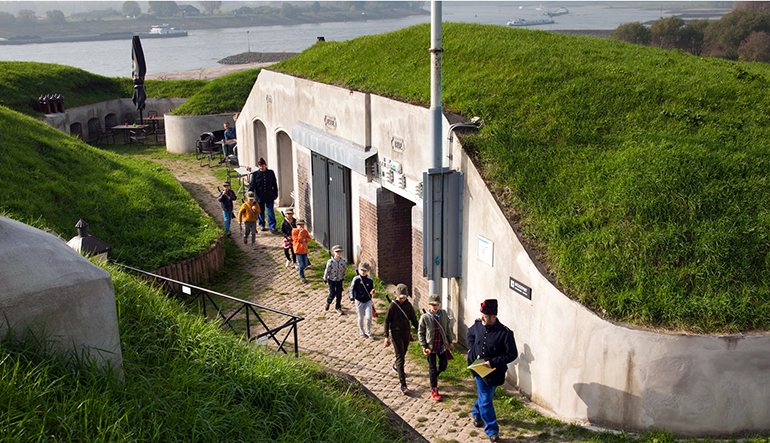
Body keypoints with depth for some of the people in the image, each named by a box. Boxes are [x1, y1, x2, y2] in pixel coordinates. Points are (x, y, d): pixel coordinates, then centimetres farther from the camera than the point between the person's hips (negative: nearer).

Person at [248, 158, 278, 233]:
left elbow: (274, 184, 12)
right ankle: (262, 225, 31)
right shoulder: (255, 174, -1)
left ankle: (272, 227, 2)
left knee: (270, 212, -2)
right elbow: (252, 185, 2)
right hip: (259, 197, 0)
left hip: (269, 196, 0)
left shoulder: (271, 173, 4)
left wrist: (275, 194, 12)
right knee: (260, 211, 12)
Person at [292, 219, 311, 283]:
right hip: (298, 250, -5)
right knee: (301, 264, -4)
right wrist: (300, 233, -24)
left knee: (305, 265, 8)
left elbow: (309, 238, 10)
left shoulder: (305, 231, 5)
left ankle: (301, 269, 41)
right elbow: (297, 240, -18)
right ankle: (302, 277, 11)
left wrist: (305, 240, -11)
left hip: (304, 250, 5)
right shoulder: (294, 231, -10)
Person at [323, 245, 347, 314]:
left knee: (339, 295, 8)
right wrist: (325, 279, -3)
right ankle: (328, 302, 32)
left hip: (339, 280, 3)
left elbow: (345, 270, 7)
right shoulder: (330, 261, -20)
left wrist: (343, 278, 12)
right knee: (332, 294, 0)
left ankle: (338, 307, 27)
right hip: (332, 280, -3)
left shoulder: (343, 261, -9)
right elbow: (327, 271, -11)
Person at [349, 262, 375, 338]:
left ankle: (368, 331, 13)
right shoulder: (356, 279, -8)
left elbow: (372, 289, 9)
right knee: (361, 318, 8)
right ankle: (361, 331, 29)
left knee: (369, 317, -8)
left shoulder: (370, 280, -2)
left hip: (368, 301, 1)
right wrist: (352, 298, -9)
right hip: (359, 301, -1)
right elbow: (352, 289, -2)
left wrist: (372, 292, -15)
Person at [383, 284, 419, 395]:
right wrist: (386, 337, -11)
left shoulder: (408, 305, 1)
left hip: (406, 332, 5)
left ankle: (396, 367, 55)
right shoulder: (392, 306, -12)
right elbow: (387, 322, -7)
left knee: (403, 353, 22)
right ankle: (403, 384, -13)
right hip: (396, 333, -5)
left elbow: (413, 319, 10)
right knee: (400, 357, -10)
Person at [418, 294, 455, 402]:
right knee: (432, 368, 6)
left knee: (443, 366, 11)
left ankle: (434, 375, 45)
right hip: (431, 346, -3)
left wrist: (450, 342, 12)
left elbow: (447, 329, 9)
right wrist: (423, 346, -11)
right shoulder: (425, 317, -12)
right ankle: (434, 390, 18)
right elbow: (420, 333, -4)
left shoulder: (444, 314, -3)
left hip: (442, 345, 3)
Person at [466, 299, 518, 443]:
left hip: (494, 372, -2)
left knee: (485, 397, 17)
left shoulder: (505, 333, -21)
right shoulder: (478, 325, -6)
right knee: (485, 400, 2)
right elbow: (470, 334, 19)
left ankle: (477, 413, 48)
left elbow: (512, 354, -17)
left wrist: (493, 362, -23)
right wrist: (471, 349, 5)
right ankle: (492, 430, 16)